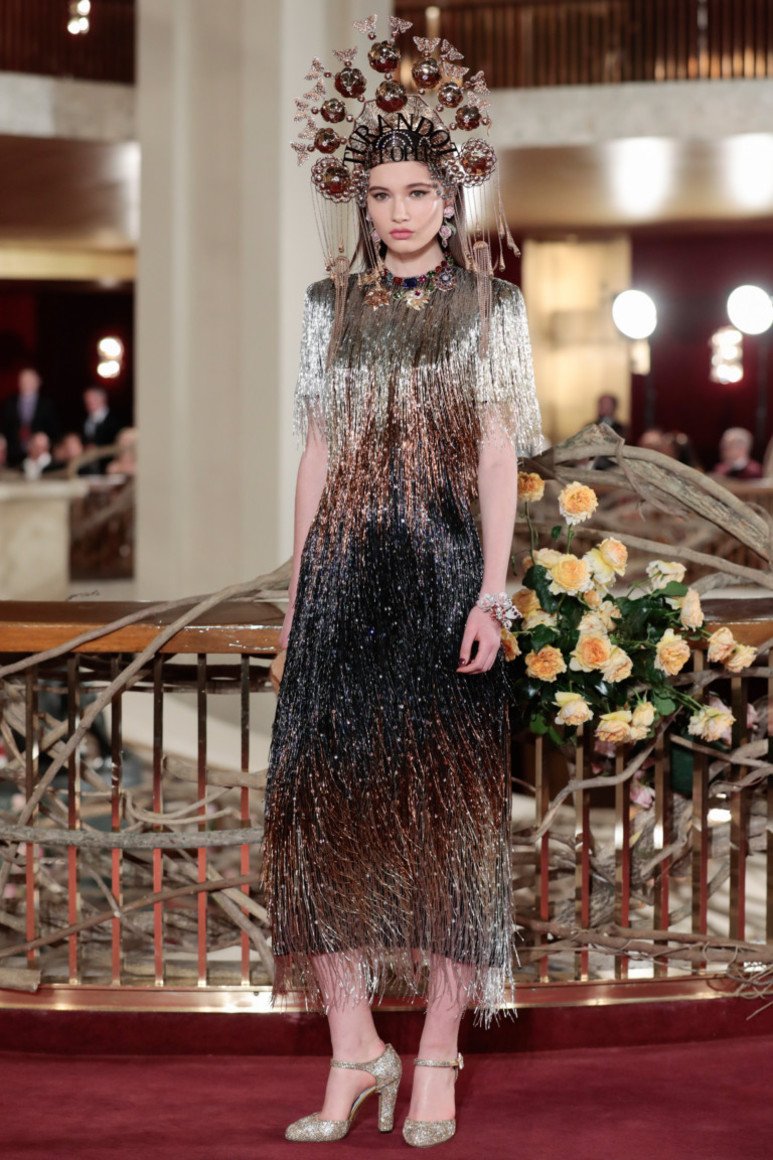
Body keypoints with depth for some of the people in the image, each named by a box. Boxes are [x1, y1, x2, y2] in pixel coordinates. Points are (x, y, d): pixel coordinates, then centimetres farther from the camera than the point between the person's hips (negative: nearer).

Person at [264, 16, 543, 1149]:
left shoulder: (490, 308, 5)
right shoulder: (330, 308, 12)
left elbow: (499, 458, 0)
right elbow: (317, 454, 13)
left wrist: (491, 593, -9)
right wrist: (296, 590, 7)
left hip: (445, 568, -2)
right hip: (344, 574, 3)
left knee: (447, 804, -2)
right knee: (328, 798, -3)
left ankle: (437, 1056, 6)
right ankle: (353, 1051, 5)